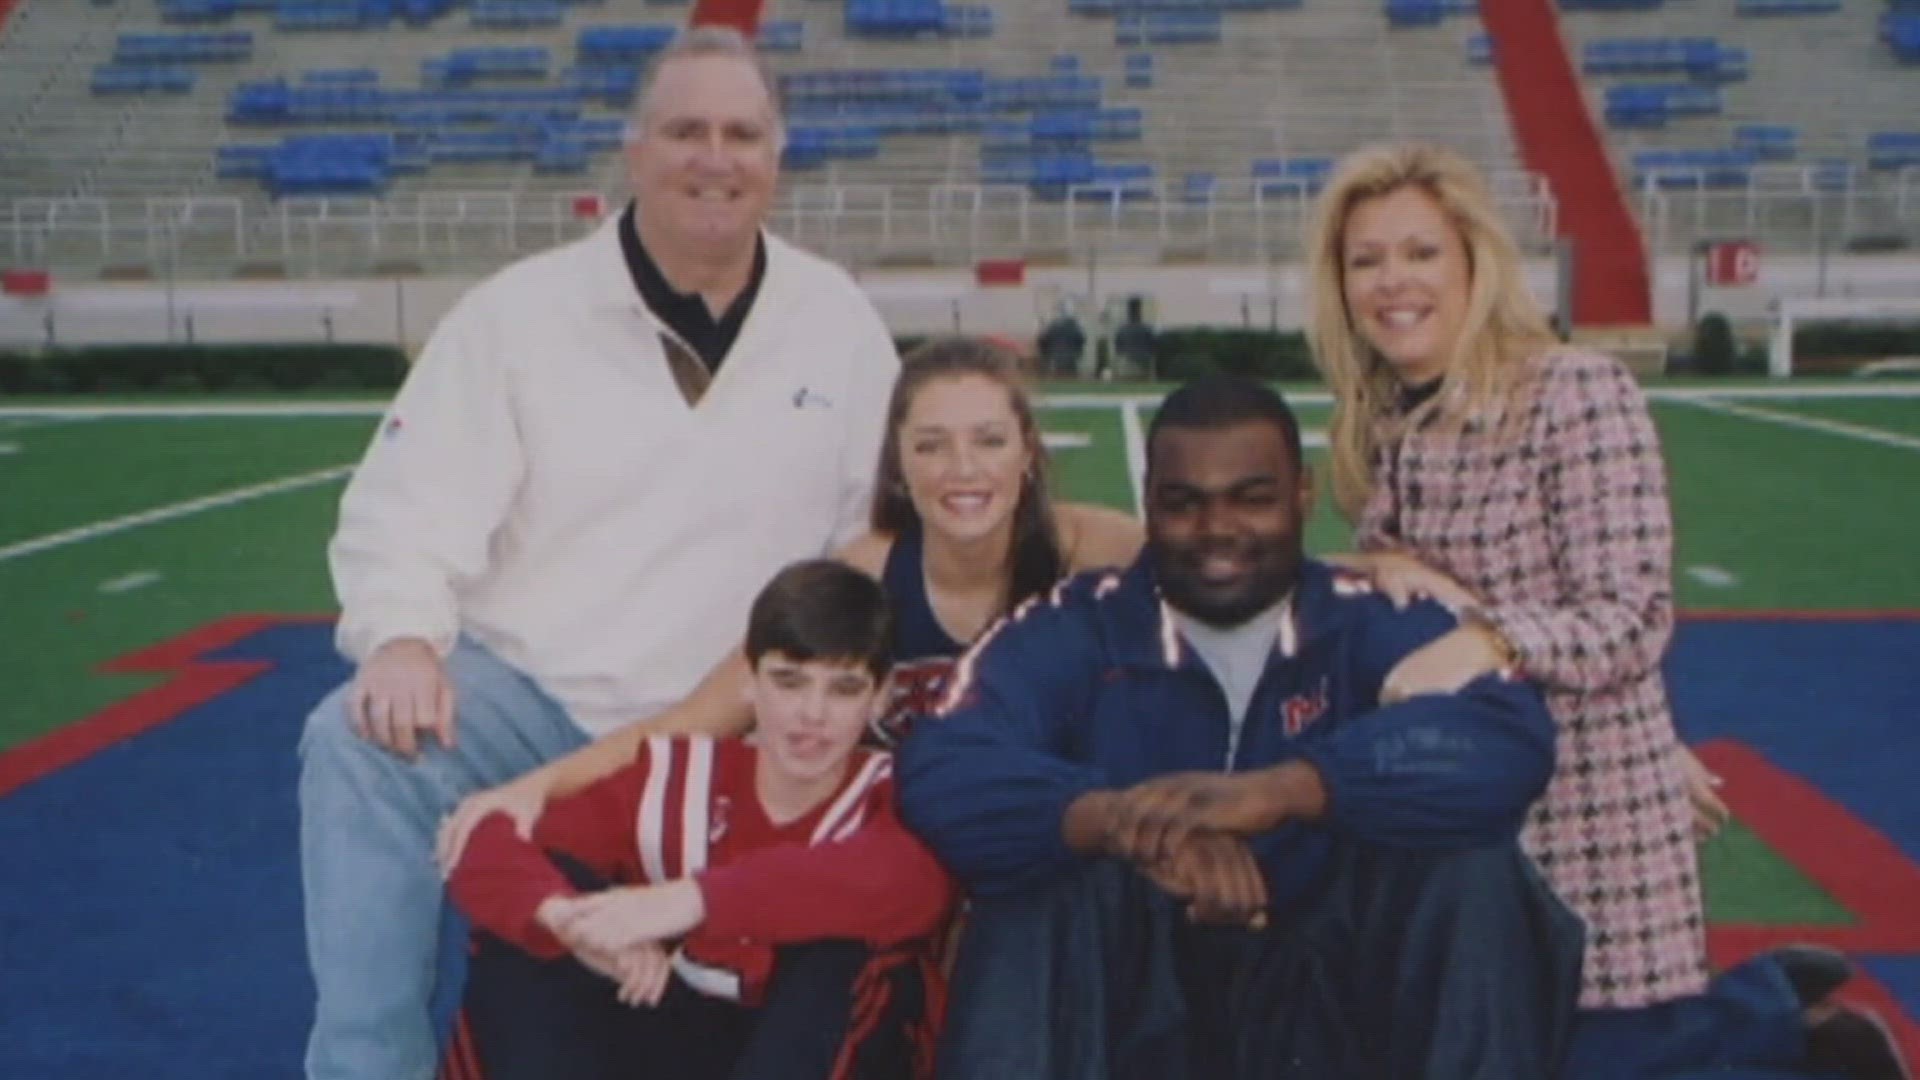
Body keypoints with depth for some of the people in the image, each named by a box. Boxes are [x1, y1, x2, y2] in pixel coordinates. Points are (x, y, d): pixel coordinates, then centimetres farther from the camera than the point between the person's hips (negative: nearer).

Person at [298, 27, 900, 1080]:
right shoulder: (519, 310, -2)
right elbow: (409, 504, -7)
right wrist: (403, 636, -27)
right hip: (518, 691, -2)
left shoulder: (837, 320, 4)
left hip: (714, 739, 2)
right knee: (361, 746, -27)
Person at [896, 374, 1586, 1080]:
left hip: (1332, 1006, 0)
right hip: (1132, 1010, 0)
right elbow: (941, 776, -19)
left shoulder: (1378, 623, -1)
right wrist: (1126, 821, -36)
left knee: (1472, 867, -23)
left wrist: (1274, 792, -35)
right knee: (1048, 874, -27)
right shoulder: (1068, 632, -1)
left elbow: (1506, 742, -22)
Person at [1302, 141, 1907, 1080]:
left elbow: (1631, 618, -21)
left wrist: (1486, 642, -37)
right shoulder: (1374, 422, 5)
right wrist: (1381, 574, -12)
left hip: (1583, 803, -7)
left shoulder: (1580, 395, -16)